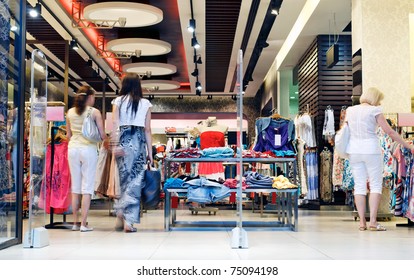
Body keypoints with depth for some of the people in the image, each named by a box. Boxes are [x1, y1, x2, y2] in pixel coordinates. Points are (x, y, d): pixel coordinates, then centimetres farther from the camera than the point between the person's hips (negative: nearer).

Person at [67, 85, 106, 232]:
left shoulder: (70, 112, 8)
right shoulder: (95, 112, -4)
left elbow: (68, 135, 13)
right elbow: (102, 135, -5)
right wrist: (104, 137, 17)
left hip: (73, 148, 4)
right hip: (88, 149, -4)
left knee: (75, 187, 10)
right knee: (87, 187, 0)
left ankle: (75, 223, 14)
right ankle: (84, 224, -1)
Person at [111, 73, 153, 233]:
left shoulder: (118, 101, 6)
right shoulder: (145, 103, 7)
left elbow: (115, 124, -4)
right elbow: (147, 129, 6)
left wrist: (115, 144, -8)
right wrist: (150, 152, 9)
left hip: (123, 140, 1)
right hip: (139, 141, 0)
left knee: (123, 178, 13)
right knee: (135, 180, 1)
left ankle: (121, 215, 8)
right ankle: (128, 219, -2)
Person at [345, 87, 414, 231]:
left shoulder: (350, 110, 9)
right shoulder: (374, 111, -5)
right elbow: (390, 132, -6)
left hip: (354, 150, 5)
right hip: (371, 149, -5)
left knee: (359, 185, 7)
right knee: (376, 185, 2)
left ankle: (362, 222, 5)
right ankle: (373, 221, -5)